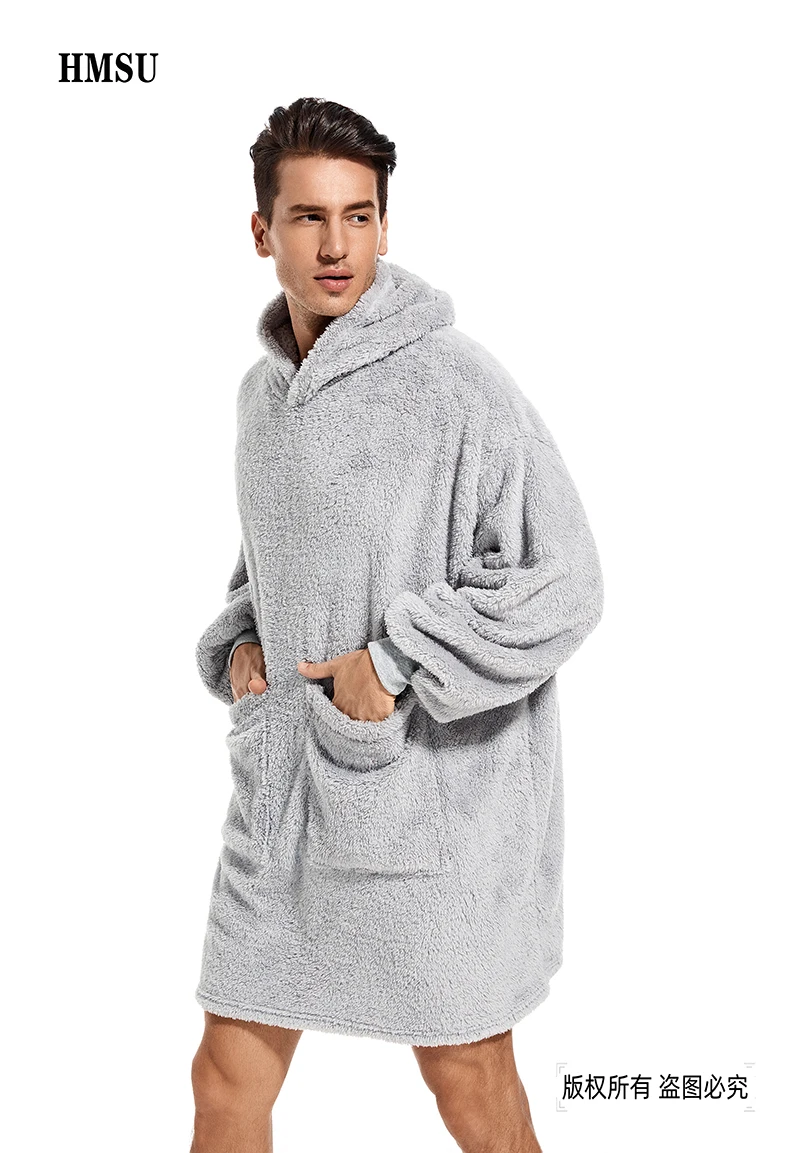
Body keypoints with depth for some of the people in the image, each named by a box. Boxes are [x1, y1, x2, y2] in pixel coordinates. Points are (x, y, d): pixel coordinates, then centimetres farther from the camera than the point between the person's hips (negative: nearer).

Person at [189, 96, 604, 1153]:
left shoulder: (455, 382, -14)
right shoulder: (262, 390, 10)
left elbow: (563, 586, -15)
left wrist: (393, 660, -17)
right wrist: (242, 640, 5)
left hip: (433, 796, -6)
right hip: (282, 791, 6)